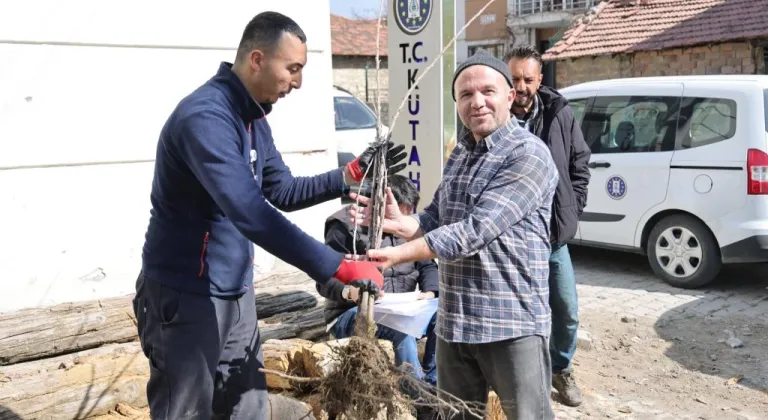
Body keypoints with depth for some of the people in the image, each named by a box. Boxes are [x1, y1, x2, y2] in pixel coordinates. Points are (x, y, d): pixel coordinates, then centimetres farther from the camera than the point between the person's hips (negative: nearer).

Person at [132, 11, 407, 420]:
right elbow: (250, 214, -35)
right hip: (185, 296, -9)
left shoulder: (254, 119, 8)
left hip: (237, 292, 9)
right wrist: (339, 267, -35)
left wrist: (351, 174, 1)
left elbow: (283, 193, 15)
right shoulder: (205, 117, -24)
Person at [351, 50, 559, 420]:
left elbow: (475, 230, -23)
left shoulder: (528, 155, -15)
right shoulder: (459, 153, 11)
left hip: (512, 323, -7)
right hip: (453, 322, 8)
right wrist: (396, 222, -8)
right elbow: (436, 220, 13)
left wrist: (398, 255, -23)